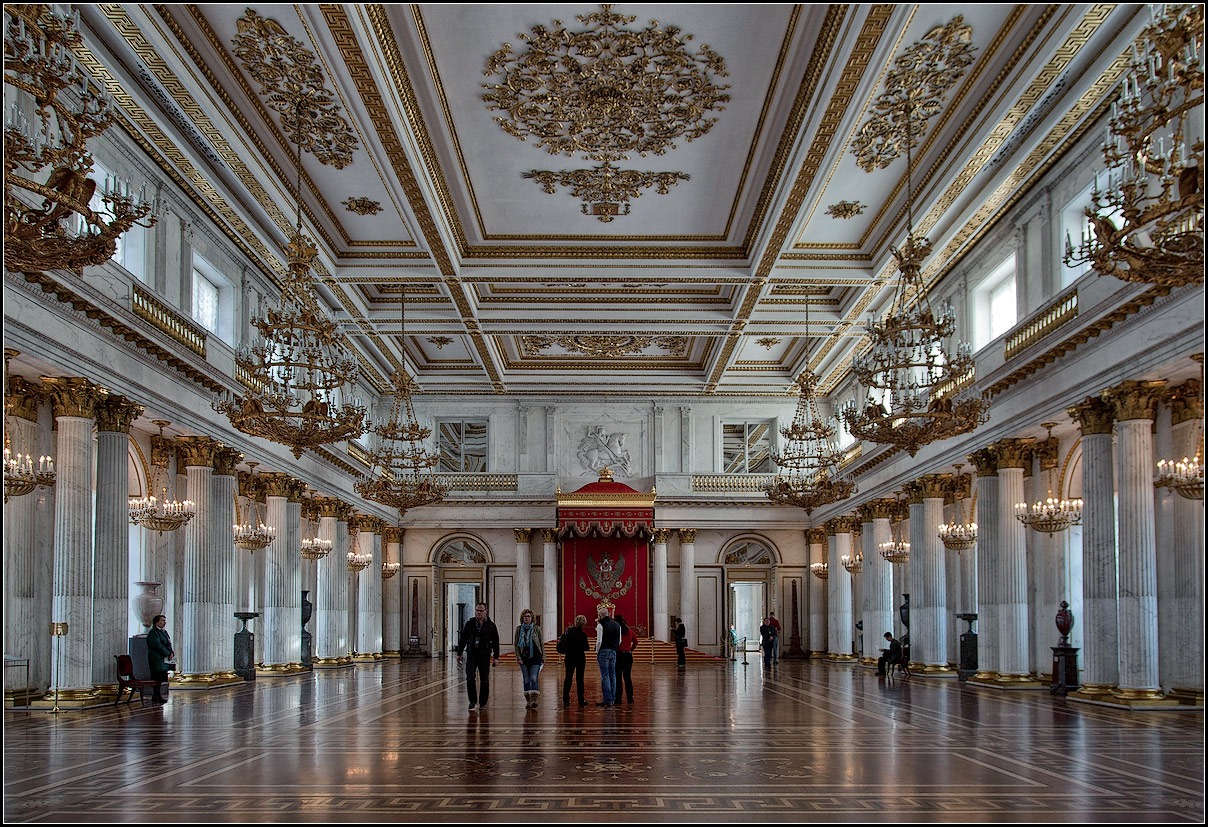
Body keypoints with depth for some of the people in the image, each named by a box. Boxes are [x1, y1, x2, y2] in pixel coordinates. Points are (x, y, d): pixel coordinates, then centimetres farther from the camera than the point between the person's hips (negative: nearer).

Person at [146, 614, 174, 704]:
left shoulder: (164, 632, 18)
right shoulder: (153, 633, -10)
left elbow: (168, 644, 17)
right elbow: (158, 646, -19)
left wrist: (171, 653, -2)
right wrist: (168, 654, -16)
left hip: (164, 659, 9)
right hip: (157, 660, -9)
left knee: (161, 679, 9)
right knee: (157, 679, -8)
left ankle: (157, 696, 14)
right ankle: (156, 696, -4)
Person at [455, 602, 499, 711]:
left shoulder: (491, 625, 3)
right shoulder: (469, 624, 6)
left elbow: (495, 642, 6)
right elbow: (462, 639, 11)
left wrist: (496, 657, 1)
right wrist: (459, 654, 8)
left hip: (485, 656, 0)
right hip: (471, 654, 1)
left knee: (484, 680, 4)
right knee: (470, 678, -11)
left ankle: (483, 702, 15)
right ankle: (472, 701, 0)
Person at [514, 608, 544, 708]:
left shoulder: (537, 629, 3)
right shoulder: (519, 629, 5)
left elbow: (541, 644, 7)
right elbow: (516, 644, 5)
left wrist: (543, 657, 5)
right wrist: (518, 657, -4)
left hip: (535, 658, -2)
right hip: (524, 658, 2)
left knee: (534, 678, -13)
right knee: (526, 680, 6)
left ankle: (534, 699, -18)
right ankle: (528, 701, 12)